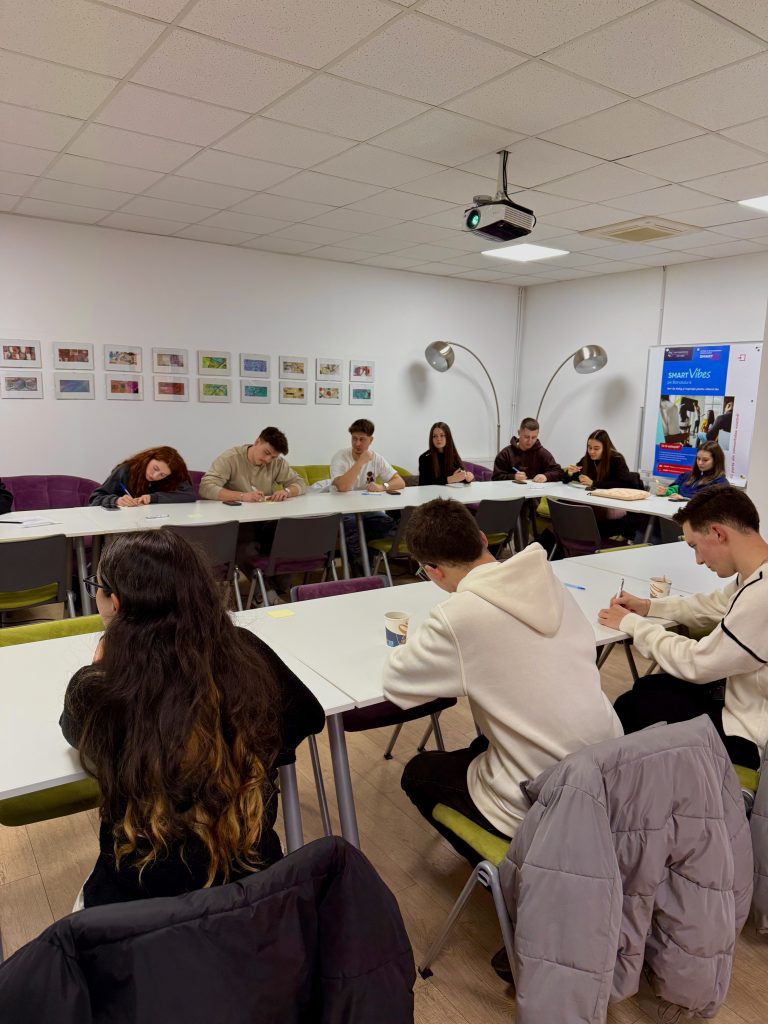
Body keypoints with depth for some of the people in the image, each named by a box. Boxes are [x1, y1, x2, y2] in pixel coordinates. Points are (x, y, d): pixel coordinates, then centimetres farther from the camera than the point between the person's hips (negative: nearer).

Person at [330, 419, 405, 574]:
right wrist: (361, 461, -26)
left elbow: (400, 482, -1)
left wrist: (382, 486, -22)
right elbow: (342, 487, -30)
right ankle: (361, 574, -13)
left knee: (392, 527, -23)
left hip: (367, 510, 4)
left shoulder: (376, 458, 1)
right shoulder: (340, 456, -13)